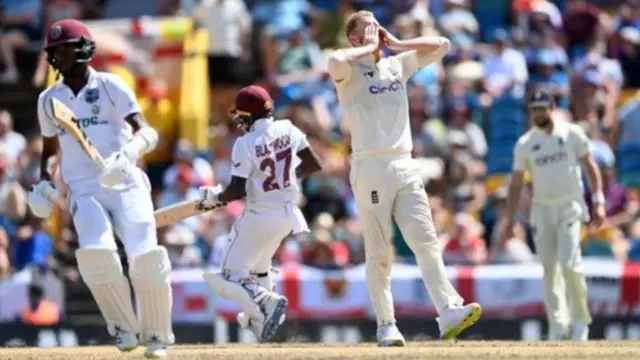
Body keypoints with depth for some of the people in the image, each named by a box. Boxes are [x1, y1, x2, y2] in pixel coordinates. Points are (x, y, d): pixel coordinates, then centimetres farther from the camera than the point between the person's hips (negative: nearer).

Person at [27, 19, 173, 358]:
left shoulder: (111, 87, 1)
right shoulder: (49, 100, 13)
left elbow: (147, 132, -11)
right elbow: (50, 148, 28)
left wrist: (130, 151, -33)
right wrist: (43, 180, 9)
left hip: (125, 185, -2)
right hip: (84, 192, 2)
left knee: (146, 259, -19)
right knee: (96, 252, -28)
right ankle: (123, 330, -9)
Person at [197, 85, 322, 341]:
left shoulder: (245, 144, -17)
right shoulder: (287, 130, -2)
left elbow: (237, 190, -19)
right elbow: (313, 165, 3)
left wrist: (216, 198, 0)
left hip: (260, 217, -7)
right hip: (288, 214, 7)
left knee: (232, 275, 1)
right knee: (258, 266, 30)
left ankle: (266, 300, -23)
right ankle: (258, 317, 35)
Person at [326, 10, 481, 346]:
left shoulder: (398, 65, 18)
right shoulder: (350, 72, 0)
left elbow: (441, 45, 19)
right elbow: (335, 61, -25)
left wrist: (397, 43, 12)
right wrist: (369, 49, -7)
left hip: (405, 167, 5)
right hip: (370, 168, -5)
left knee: (426, 241, -7)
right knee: (379, 252, -1)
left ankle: (449, 311, -17)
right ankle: (386, 326, 3)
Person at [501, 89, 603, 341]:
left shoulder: (572, 133, 1)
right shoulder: (525, 143, 5)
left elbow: (589, 166, 4)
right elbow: (516, 184, 7)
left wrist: (598, 202, -5)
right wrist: (510, 221, 1)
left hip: (570, 207, -2)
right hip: (542, 210, 2)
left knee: (569, 264, -16)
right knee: (549, 270, -1)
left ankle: (580, 319, 0)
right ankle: (557, 326, 4)